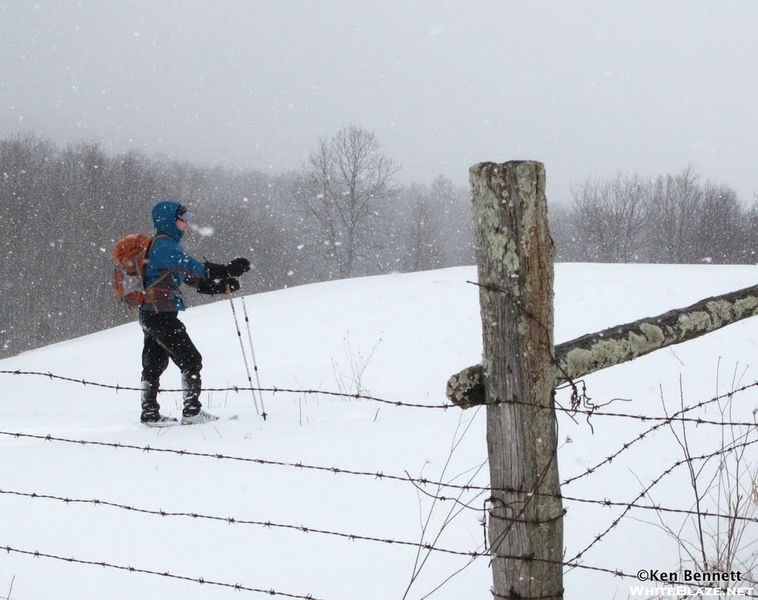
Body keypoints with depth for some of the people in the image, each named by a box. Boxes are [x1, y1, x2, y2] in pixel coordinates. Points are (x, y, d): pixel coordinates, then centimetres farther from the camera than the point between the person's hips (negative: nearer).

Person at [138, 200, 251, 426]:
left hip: (149, 314, 11)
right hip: (161, 314, -11)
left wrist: (224, 286, 4)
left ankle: (150, 413, 21)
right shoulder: (164, 245, -14)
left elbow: (194, 279, 15)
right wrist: (227, 270, -31)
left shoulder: (163, 246, 19)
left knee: (154, 365, 15)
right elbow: (194, 268, -27)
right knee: (191, 360, -5)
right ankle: (192, 411, -2)